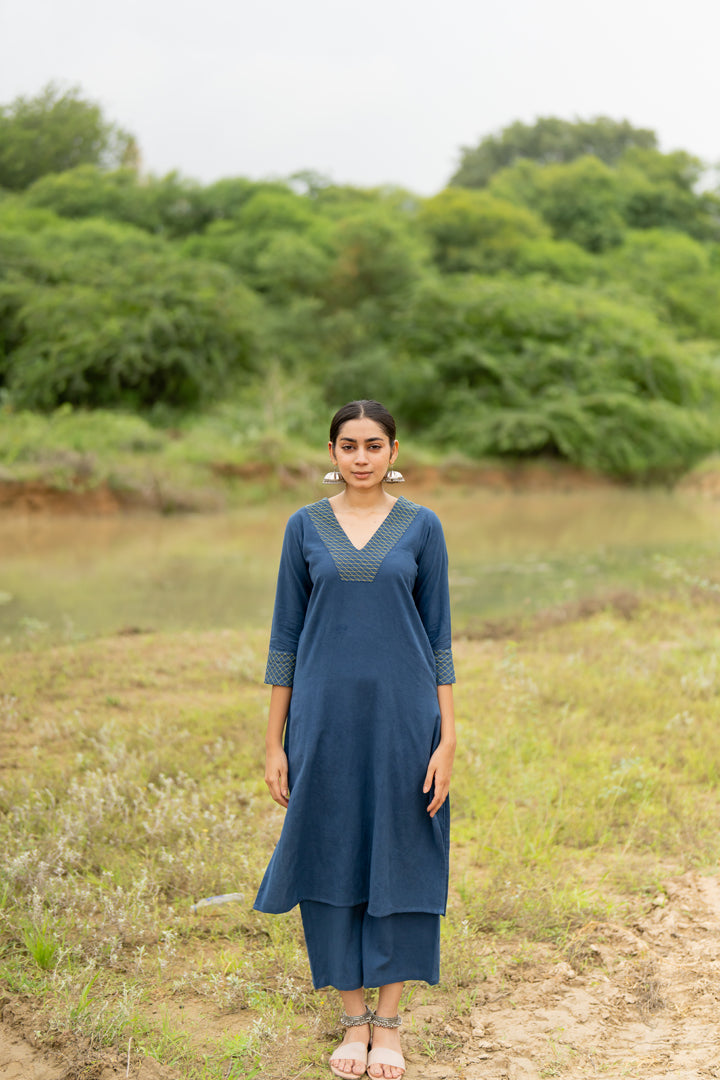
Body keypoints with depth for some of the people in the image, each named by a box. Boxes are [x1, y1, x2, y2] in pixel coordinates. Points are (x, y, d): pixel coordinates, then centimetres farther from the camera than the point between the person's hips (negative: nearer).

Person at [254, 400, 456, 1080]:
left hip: (402, 716, -1)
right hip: (326, 716, 1)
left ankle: (389, 1024, 19)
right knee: (333, 862, 6)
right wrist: (274, 742, 2)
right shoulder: (305, 527, 4)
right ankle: (353, 1019, 22)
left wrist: (447, 740, -5)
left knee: (398, 863, 5)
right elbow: (286, 635, 5)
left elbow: (438, 637, 2)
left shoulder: (421, 527, 2)